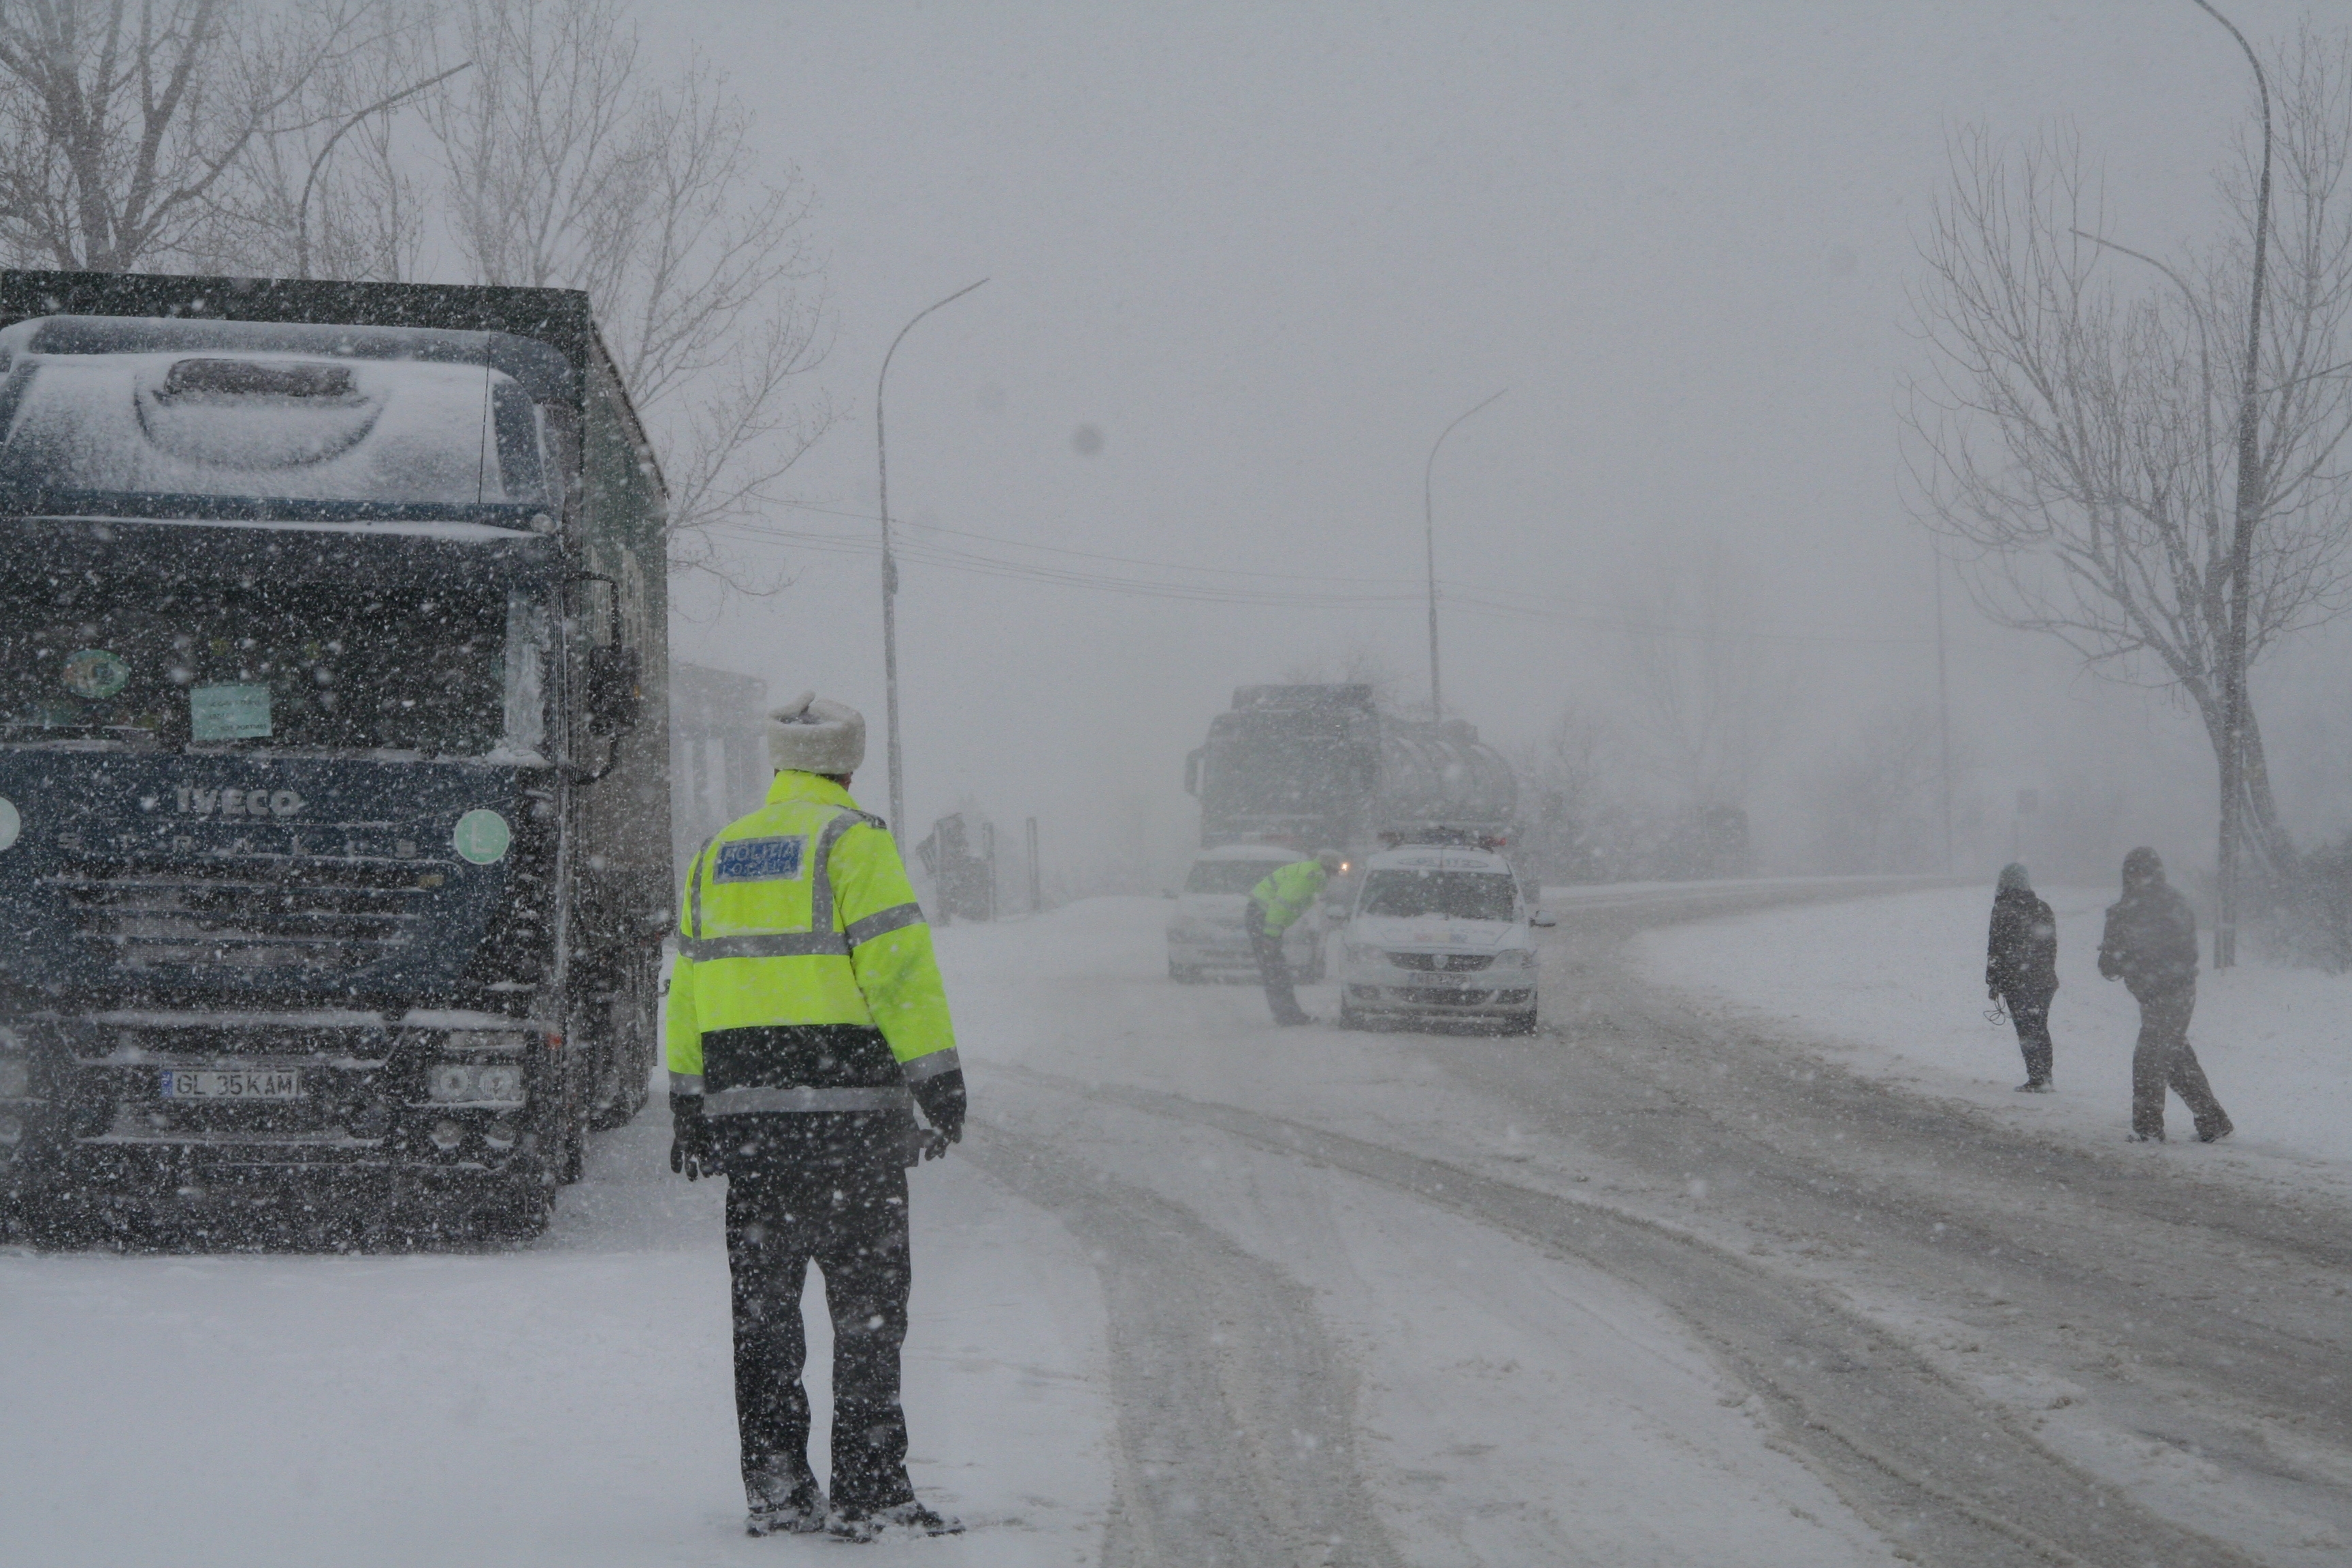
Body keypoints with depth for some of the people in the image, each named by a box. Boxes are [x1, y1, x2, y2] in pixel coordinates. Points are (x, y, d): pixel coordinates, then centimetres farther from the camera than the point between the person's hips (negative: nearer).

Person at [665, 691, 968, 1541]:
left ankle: (775, 1487, 12)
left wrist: (689, 1107, 21)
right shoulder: (851, 840, -5)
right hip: (847, 1106, -6)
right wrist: (940, 1081, -8)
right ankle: (868, 1493, -4)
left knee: (764, 1305, 11)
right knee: (867, 1304, -2)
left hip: (743, 1105, 6)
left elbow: (690, 984, 17)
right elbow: (899, 966, -12)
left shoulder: (717, 855, 15)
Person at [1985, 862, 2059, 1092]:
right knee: (2040, 1028, 15)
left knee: (2027, 1031, -4)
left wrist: (1993, 982, -5)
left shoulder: (2004, 910, -10)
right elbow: (2051, 946, 16)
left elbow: (1996, 949, -10)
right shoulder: (2043, 910, 10)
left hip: (2016, 983, -6)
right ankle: (2045, 1077, 16)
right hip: (2045, 981, 6)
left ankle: (2036, 1079, -7)